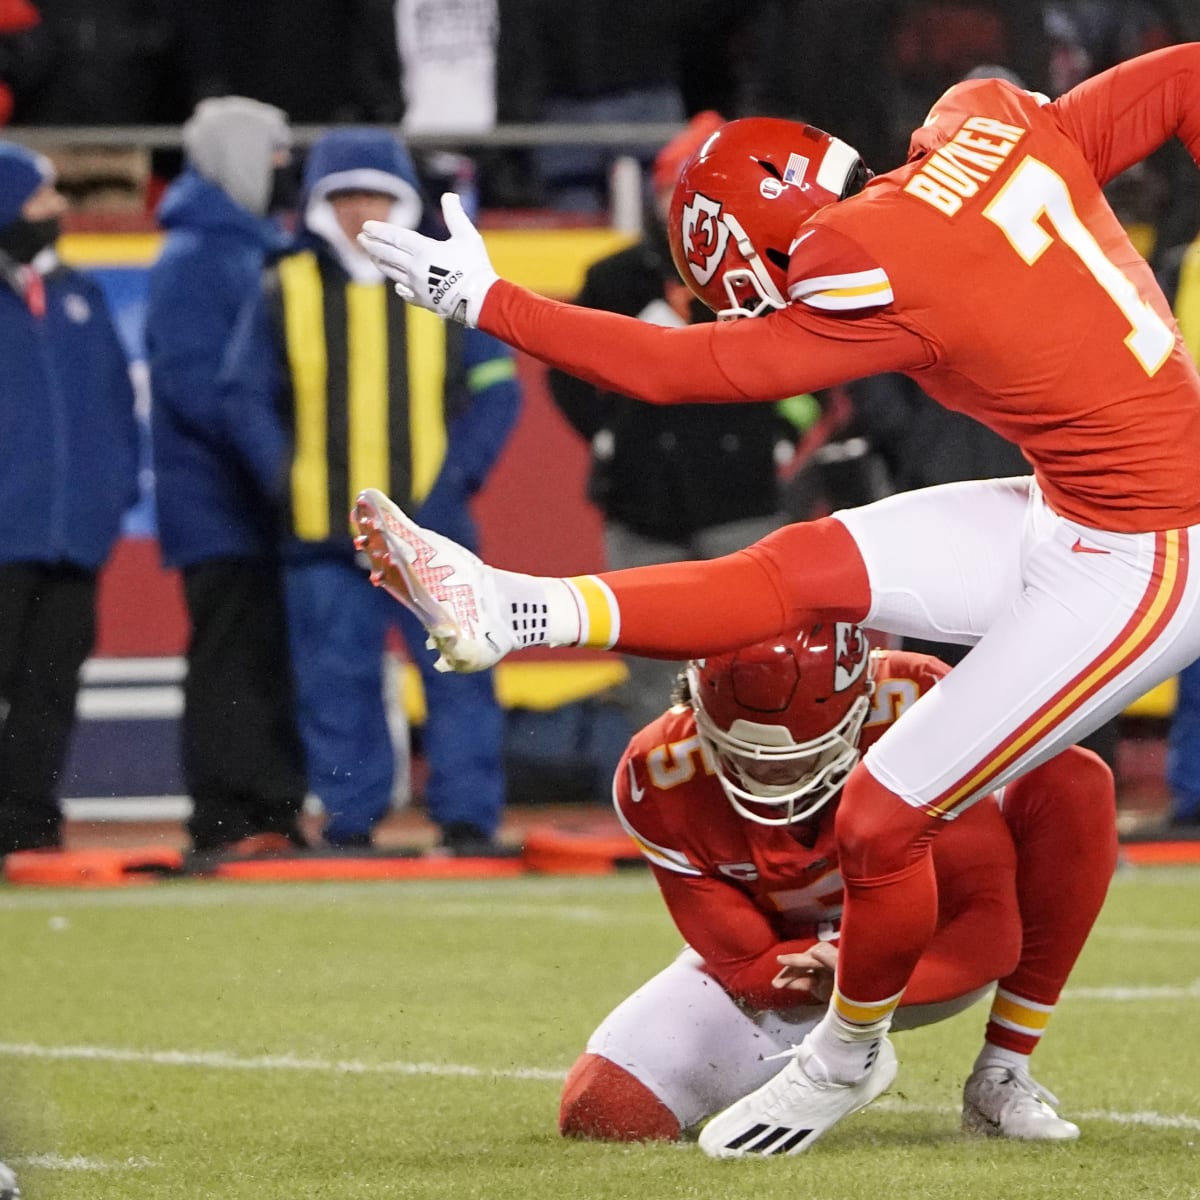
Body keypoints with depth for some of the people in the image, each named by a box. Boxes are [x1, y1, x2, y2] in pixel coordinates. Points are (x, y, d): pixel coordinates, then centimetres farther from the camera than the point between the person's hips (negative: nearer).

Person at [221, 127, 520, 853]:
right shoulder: (285, 293, 7)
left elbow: (496, 390, 6)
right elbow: (246, 397, 9)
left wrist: (450, 481, -7)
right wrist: (283, 479, -5)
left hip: (429, 529, -1)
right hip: (323, 531, 1)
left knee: (458, 671, -5)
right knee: (337, 684, 3)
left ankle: (469, 820, 1)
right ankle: (349, 823, 12)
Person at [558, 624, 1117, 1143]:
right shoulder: (660, 780, -25)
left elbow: (989, 930, -28)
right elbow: (749, 966, -17)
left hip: (929, 948, -1)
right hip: (781, 961, 1)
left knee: (1075, 784, -27)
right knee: (602, 1111, -21)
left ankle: (1001, 1078, -15)